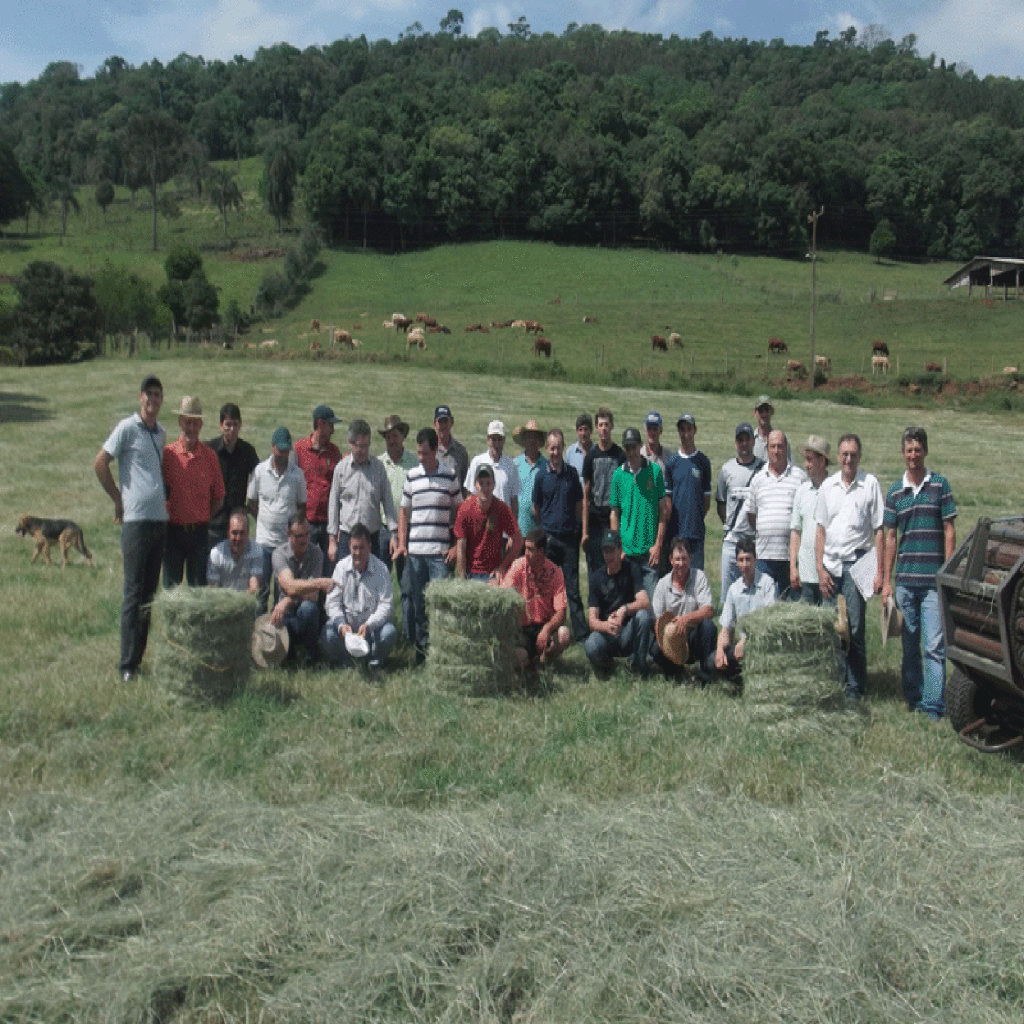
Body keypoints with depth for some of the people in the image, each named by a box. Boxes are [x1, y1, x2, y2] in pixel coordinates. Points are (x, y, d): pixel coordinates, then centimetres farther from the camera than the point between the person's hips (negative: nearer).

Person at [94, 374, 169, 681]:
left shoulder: (161, 433, 16)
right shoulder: (127, 428, -5)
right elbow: (100, 463, -7)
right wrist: (119, 500, -2)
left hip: (160, 518, 7)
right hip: (136, 520, -7)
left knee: (150, 592, 10)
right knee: (133, 593, -5)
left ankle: (139, 655, 18)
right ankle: (128, 664, 0)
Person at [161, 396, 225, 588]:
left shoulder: (210, 455, 5)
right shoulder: (168, 453, -1)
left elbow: (219, 497, 11)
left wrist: (203, 518, 3)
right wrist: (166, 518, -1)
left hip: (200, 531, 2)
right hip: (174, 530, -1)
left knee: (199, 587, 5)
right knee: (171, 587, 2)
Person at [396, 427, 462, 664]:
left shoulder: (449, 477, 3)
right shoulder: (412, 476, 10)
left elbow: (459, 513, 8)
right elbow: (404, 512, 17)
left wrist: (456, 547, -1)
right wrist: (401, 543, 6)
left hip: (440, 552, -3)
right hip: (414, 551, 3)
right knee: (418, 604, 7)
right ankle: (421, 651, 16)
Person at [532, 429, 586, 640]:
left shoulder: (572, 474, 5)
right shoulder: (541, 476, 2)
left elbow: (579, 504, 14)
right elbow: (536, 509, 11)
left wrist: (573, 525, 11)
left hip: (570, 537, 1)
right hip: (548, 537, 0)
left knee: (573, 587, 2)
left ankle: (581, 631, 5)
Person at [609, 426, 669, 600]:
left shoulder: (655, 470, 1)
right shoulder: (618, 475, 6)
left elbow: (663, 510, 2)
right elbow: (614, 513, 10)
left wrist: (658, 545, -5)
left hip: (650, 549, -1)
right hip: (626, 549, 1)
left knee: (652, 597, -3)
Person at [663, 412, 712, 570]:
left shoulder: (704, 461, 7)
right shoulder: (671, 461, 9)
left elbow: (707, 496, 7)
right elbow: (667, 496, 7)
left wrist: (699, 519, 0)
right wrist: (668, 522, -2)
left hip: (696, 529, -1)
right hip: (674, 529, 1)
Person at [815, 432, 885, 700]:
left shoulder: (870, 484, 1)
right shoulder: (828, 486, 11)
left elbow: (878, 530, 0)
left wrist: (879, 571, -6)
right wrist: (820, 568, 4)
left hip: (857, 564, -3)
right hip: (830, 565, 3)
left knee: (854, 628, -4)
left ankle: (855, 688, 6)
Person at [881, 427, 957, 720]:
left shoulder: (940, 485, 2)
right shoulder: (895, 492, 10)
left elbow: (949, 531, 1)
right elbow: (890, 537, 12)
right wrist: (886, 581, 8)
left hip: (933, 580, -3)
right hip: (904, 581, 3)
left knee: (934, 646, -6)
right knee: (909, 646, 10)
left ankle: (933, 705, -3)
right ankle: (913, 699, 21)